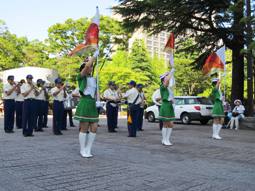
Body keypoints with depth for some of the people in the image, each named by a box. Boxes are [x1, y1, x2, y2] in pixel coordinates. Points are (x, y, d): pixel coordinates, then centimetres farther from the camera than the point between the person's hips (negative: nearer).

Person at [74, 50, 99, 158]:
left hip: (92, 104, 7)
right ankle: (82, 150, 12)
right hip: (84, 103, -7)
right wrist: (95, 55, -11)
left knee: (94, 128, 2)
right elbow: (87, 65, -20)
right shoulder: (81, 76, -2)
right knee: (84, 128, -2)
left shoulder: (93, 79, 18)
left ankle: (88, 150, 14)